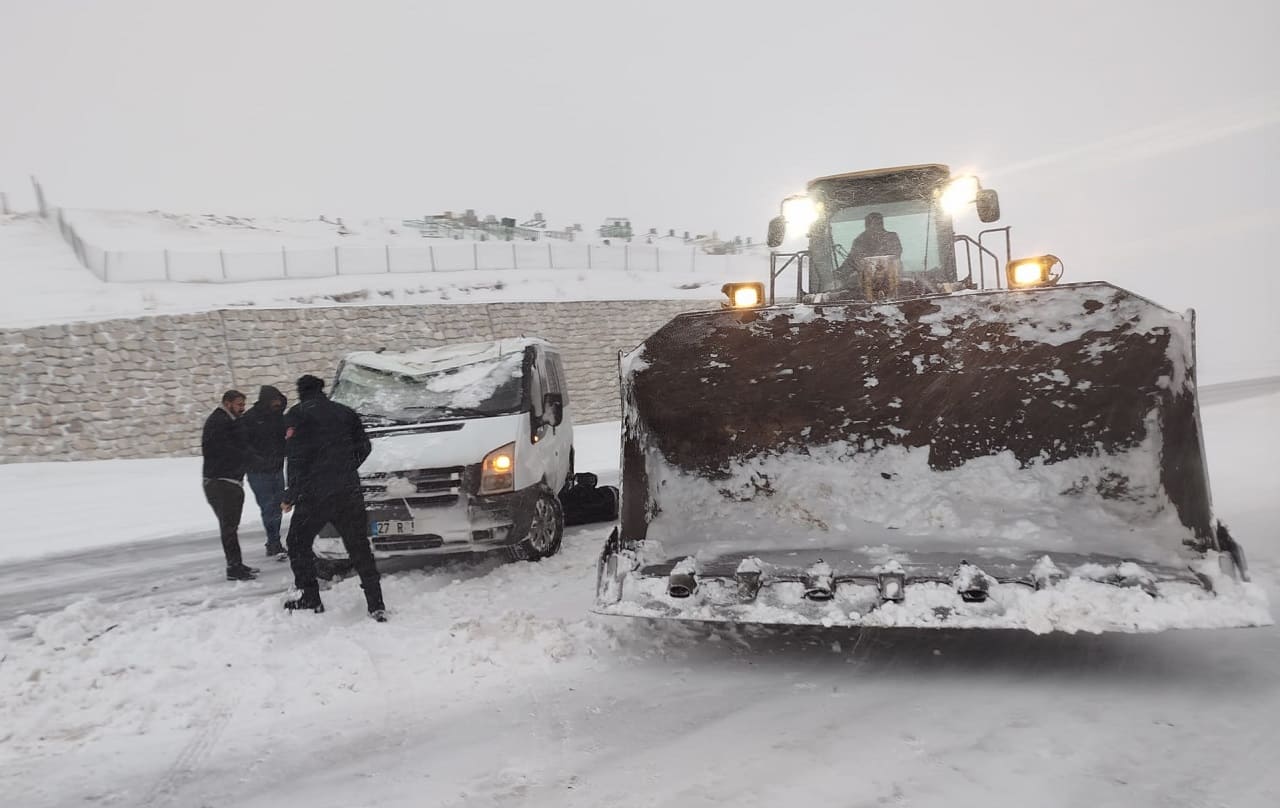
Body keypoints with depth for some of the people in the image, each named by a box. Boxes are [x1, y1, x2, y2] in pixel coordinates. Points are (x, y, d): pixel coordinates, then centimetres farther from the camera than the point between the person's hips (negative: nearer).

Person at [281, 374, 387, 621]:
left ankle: (310, 599, 14)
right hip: (349, 492, 4)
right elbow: (363, 448, 15)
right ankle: (376, 606, 2)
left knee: (298, 544, 15)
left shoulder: (297, 415, 1)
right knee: (359, 548, 6)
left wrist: (290, 496, -6)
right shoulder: (346, 413, 15)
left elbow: (296, 457, -9)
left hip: (315, 493, -4)